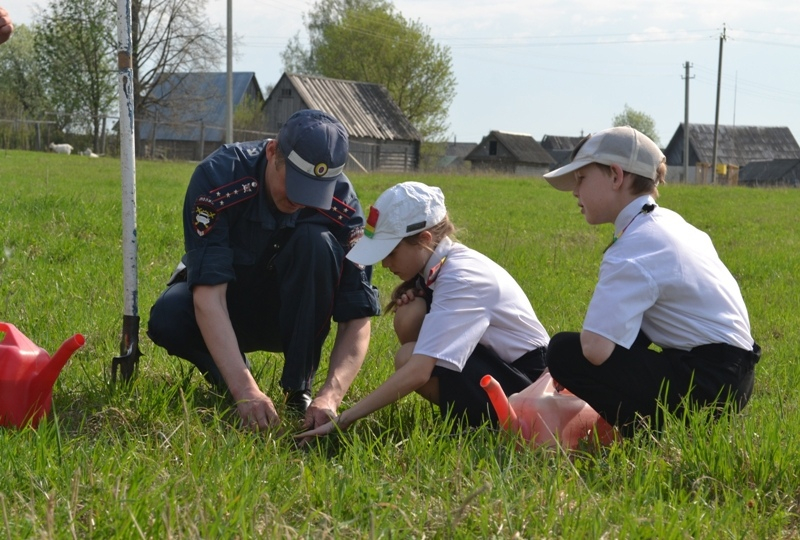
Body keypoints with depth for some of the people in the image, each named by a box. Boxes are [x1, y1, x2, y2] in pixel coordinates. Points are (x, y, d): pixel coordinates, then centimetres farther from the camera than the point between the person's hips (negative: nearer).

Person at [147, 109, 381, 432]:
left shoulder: (343, 208, -25)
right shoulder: (217, 177, -30)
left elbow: (357, 320, -24)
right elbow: (207, 295, -37)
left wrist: (330, 395, -41)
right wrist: (245, 389, -47)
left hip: (289, 311, 1)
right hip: (224, 302, -1)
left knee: (316, 242, -31)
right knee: (167, 319, -34)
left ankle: (298, 390, -18)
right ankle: (230, 380, -2)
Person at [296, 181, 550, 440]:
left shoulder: (461, 279, -26)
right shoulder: (439, 263, 0)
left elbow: (418, 372, -34)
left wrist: (343, 420, -34)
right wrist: (409, 293, -13)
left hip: (526, 378, -8)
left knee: (409, 358, -24)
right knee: (410, 315, -10)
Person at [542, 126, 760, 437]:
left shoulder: (634, 250, -18)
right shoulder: (668, 221, 11)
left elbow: (595, 348, -27)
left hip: (710, 382, -10)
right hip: (727, 373, 10)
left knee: (565, 352, -14)